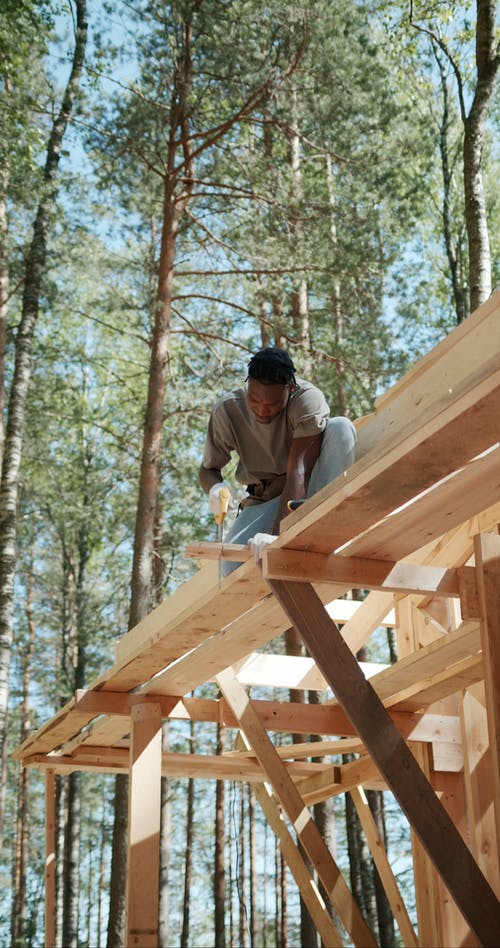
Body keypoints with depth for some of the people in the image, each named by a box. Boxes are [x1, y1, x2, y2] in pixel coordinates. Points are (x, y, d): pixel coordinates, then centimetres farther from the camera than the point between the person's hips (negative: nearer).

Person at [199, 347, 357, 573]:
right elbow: (207, 469, 1)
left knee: (341, 427, -30)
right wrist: (215, 488, -25)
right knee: (233, 566, -28)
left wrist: (277, 535, -45)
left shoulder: (308, 399, -23)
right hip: (265, 500, 2)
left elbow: (298, 472, -33)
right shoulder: (227, 410, -12)